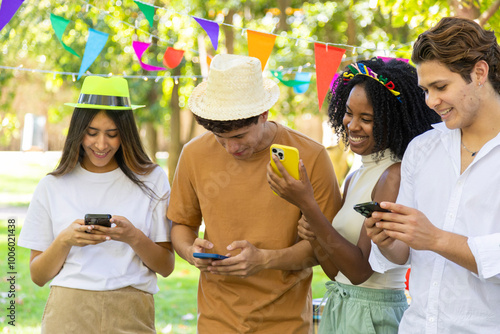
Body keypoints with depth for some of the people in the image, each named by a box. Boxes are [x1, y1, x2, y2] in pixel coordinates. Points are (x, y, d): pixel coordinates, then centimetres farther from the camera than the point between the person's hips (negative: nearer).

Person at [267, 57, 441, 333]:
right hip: (337, 310, 7)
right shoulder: (354, 179, 10)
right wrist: (314, 238, -8)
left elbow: (360, 270, -21)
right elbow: (337, 271, 11)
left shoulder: (395, 176, -15)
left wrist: (307, 205, -25)